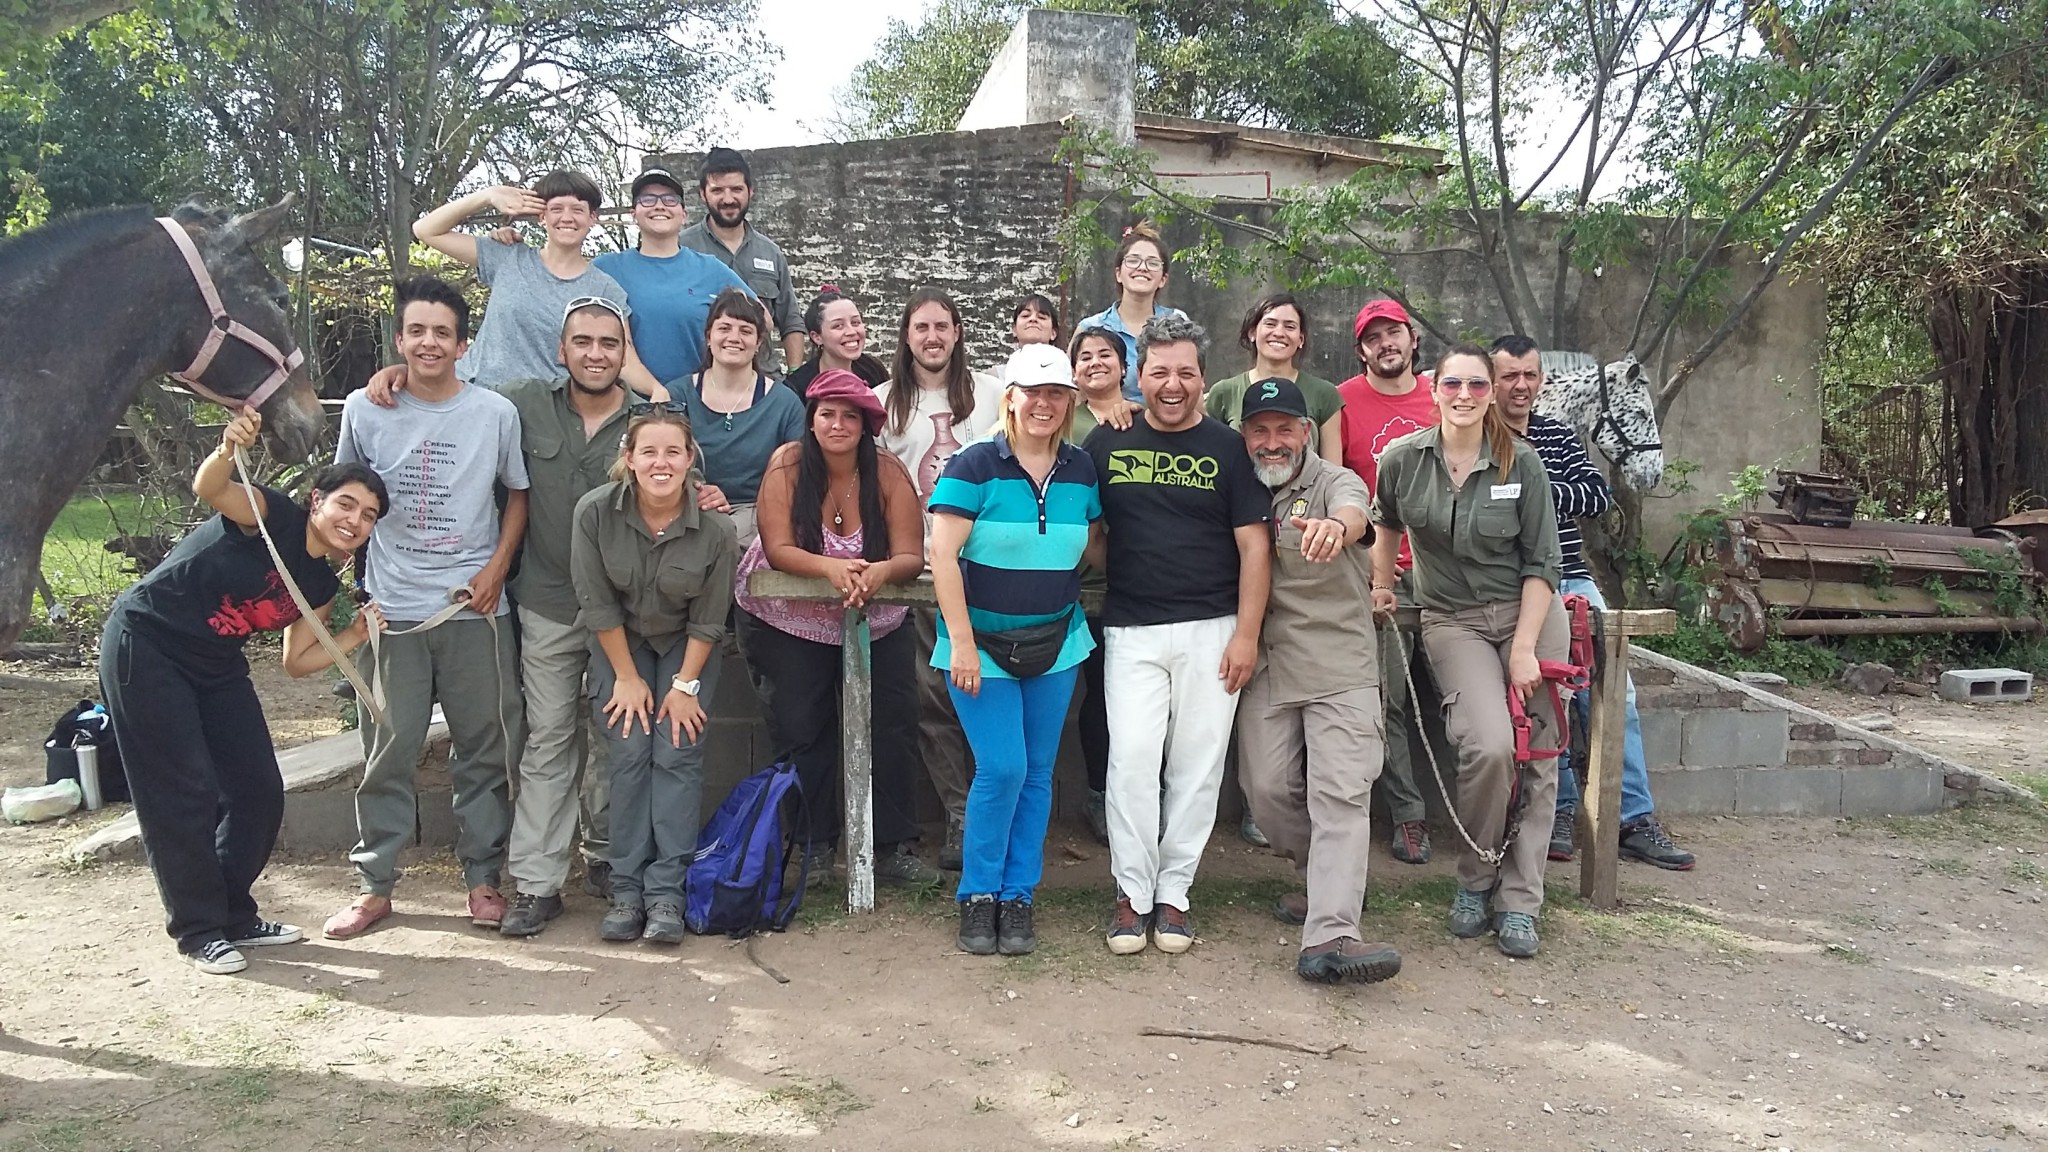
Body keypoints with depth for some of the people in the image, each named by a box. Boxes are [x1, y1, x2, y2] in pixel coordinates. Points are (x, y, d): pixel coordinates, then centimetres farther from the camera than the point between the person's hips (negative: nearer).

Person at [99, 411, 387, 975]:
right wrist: (229, 450, -58)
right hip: (145, 646, -8)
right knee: (185, 794, -5)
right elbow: (209, 489, -38)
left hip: (216, 664, 8)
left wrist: (355, 637, -6)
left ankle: (234, 915, 22)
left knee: (260, 792, 6)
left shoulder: (322, 585, 3)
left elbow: (296, 661, 8)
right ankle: (199, 930, 9)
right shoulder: (274, 517, -18)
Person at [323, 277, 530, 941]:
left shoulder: (496, 413, -2)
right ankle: (375, 886, 17)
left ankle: (482, 880, 17)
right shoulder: (366, 410, 1)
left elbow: (518, 492, 8)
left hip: (474, 610, 0)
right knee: (387, 752, 5)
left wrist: (498, 566, -4)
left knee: (485, 749, 5)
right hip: (391, 610, 1)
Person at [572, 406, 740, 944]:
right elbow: (597, 602, -12)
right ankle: (627, 890, -3)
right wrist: (627, 677, -9)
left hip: (686, 647, 0)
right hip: (620, 642, 1)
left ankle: (666, 893, -8)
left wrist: (685, 685, -10)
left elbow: (708, 620, -11)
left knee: (678, 754, -11)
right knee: (628, 754, -10)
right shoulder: (595, 511, -22)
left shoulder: (715, 529, -23)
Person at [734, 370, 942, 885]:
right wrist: (832, 567, -37)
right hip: (787, 621, -1)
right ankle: (811, 847, 17)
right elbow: (778, 549, -19)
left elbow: (911, 557, -16)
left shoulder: (888, 473, -11)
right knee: (802, 732, 1)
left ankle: (893, 846, 5)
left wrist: (879, 572, -39)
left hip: (875, 621, 1)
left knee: (894, 723, -6)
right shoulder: (787, 465, -13)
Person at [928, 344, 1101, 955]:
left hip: (1056, 646, 4)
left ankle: (1017, 899, 20)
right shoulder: (975, 465, -10)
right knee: (1001, 769, -9)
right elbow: (943, 554, -14)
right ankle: (977, 897, 11)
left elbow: (1089, 545, 17)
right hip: (983, 645, -4)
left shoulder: (1082, 471, 4)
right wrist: (961, 642, -17)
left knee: (1038, 773, 7)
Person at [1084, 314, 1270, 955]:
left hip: (1211, 630, 0)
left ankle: (1173, 893, 15)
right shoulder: (1107, 443, 7)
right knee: (1132, 759, -7)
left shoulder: (1226, 448, 5)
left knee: (1197, 766, 3)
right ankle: (1132, 893, 6)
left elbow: (1254, 546, 2)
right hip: (1131, 631, 0)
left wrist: (1247, 633, -5)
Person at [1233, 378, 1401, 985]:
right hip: (1264, 666, 4)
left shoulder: (1336, 482, -5)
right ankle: (1329, 880, 29)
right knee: (1267, 786, 4)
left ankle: (1329, 937, -18)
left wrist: (1336, 527, -54)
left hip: (1340, 667, -4)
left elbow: (1354, 512, -29)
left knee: (1342, 793, -12)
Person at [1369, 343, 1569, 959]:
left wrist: (1524, 649, -11)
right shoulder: (1402, 459, -4)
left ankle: (1518, 900, 12)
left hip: (1531, 614, 1)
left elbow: (1542, 561, -4)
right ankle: (1475, 879, 1)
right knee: (1489, 744, -22)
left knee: (1537, 756, -1)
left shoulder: (1521, 462, -6)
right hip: (1454, 623, -1)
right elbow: (1386, 523, 18)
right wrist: (1380, 585, 20)